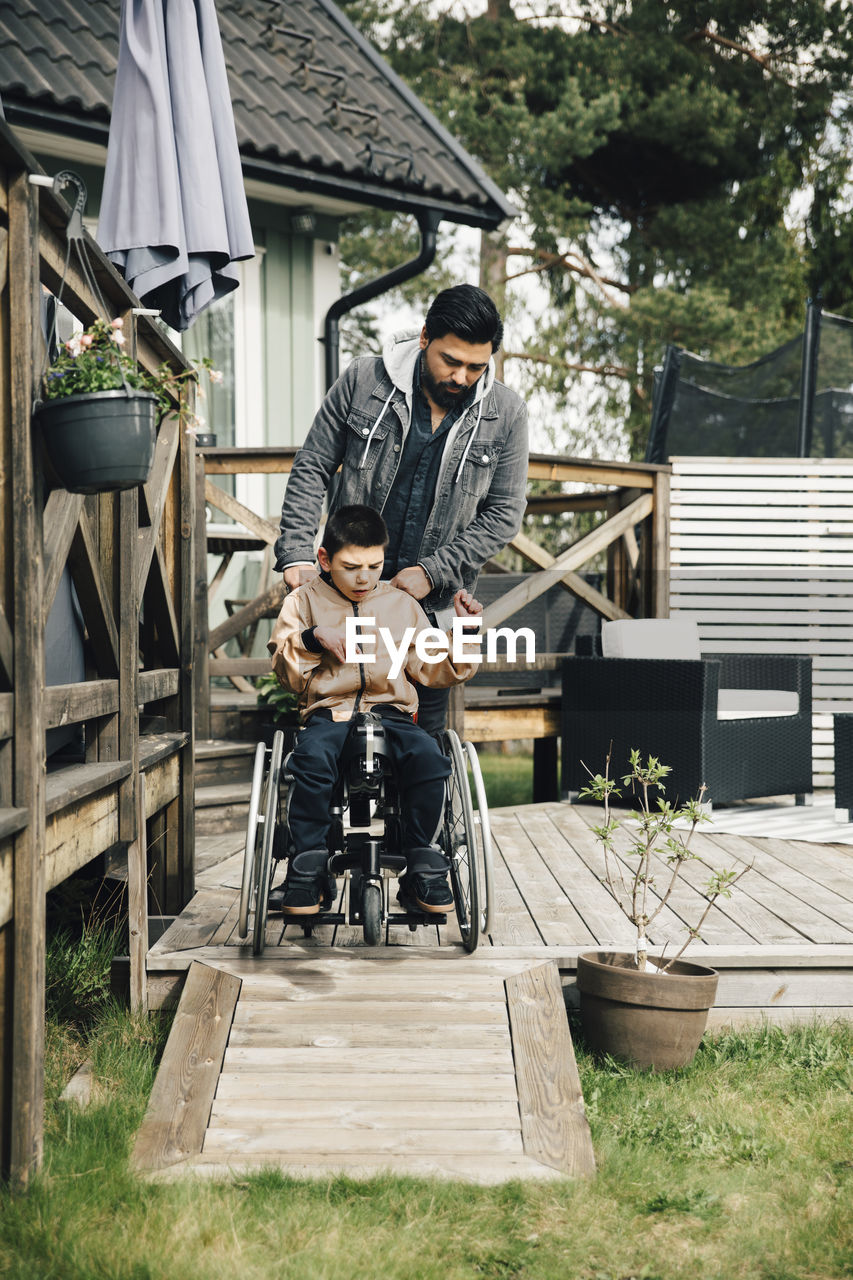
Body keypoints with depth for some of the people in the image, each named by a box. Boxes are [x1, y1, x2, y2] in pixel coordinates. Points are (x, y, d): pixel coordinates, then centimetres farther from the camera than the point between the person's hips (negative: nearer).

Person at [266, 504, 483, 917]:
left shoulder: (402, 605, 17)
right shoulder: (304, 601, 12)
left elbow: (435, 670, 16)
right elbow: (287, 673, 6)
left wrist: (465, 630, 4)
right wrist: (311, 638, -12)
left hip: (391, 711, 1)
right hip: (328, 711, -1)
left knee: (428, 756, -31)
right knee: (312, 756, -37)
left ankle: (422, 868, -16)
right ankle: (308, 869, -23)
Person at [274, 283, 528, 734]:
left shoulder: (506, 414, -5)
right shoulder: (364, 380, -7)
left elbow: (504, 514, -2)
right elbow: (312, 468, -1)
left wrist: (433, 571, -11)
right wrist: (297, 554, -11)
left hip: (435, 603, 0)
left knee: (425, 730, 6)